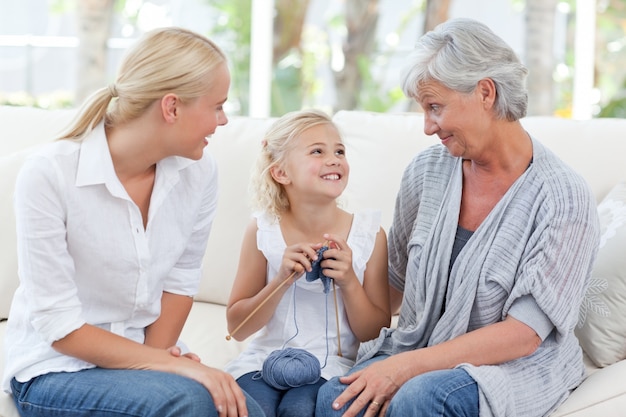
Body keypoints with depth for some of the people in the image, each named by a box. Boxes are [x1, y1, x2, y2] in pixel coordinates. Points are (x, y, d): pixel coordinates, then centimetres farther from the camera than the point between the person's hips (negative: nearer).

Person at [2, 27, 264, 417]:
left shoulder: (199, 171, -6)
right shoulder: (48, 175, -20)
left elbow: (180, 280, 6)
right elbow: (60, 326, -19)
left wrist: (156, 353, -10)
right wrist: (170, 365, -25)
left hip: (142, 358, 5)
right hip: (56, 368, -4)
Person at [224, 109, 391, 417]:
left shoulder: (369, 233, -3)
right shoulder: (263, 230, -3)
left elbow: (377, 335, 1)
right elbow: (237, 327, 0)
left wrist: (349, 282, -16)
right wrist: (283, 280, -15)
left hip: (332, 366, 0)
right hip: (268, 357, 0)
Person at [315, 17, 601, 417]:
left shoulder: (564, 198, -14)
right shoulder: (427, 170, 3)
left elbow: (523, 334, -17)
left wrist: (406, 367, -22)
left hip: (515, 367, -4)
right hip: (421, 350, 4)